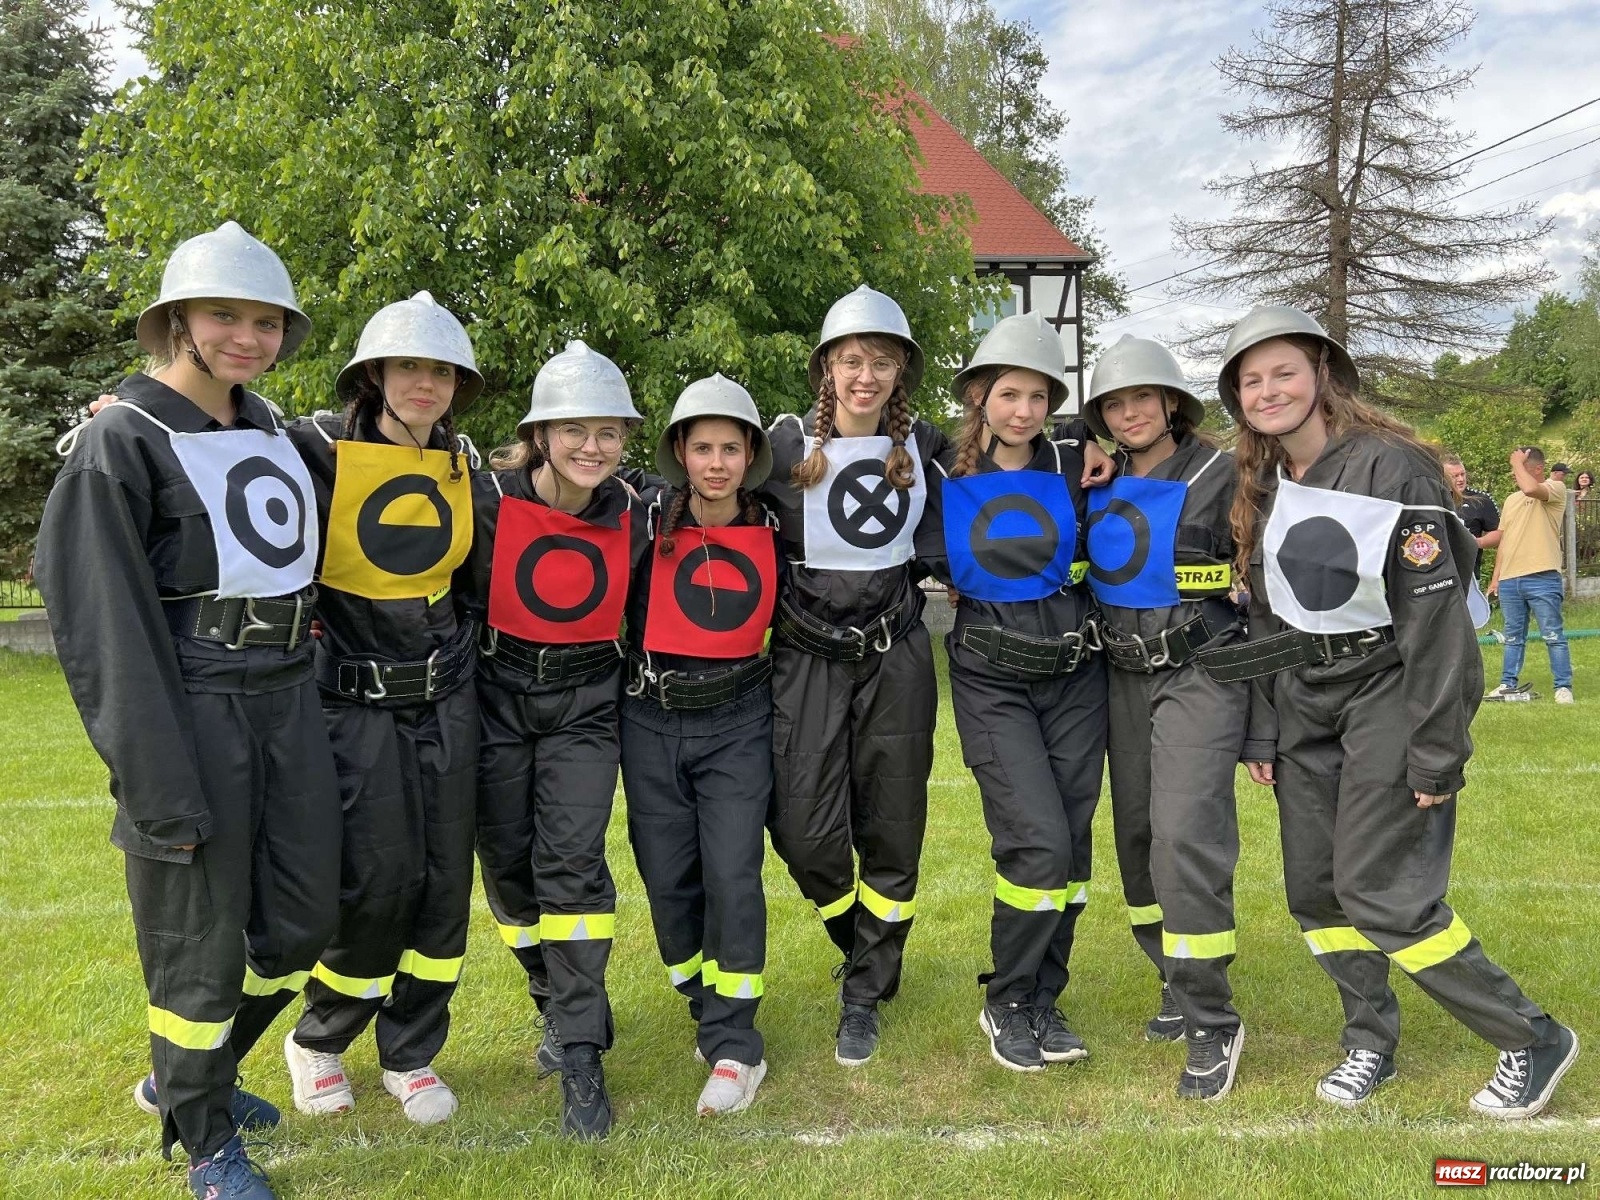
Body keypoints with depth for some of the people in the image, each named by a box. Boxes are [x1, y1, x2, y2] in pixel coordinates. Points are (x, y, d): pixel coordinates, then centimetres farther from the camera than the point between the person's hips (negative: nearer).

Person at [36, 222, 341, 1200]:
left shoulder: (276, 432, 12)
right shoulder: (121, 442, -8)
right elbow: (103, 625, -13)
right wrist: (160, 788, -17)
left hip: (289, 704, 7)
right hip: (193, 712, -7)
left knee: (303, 921, 14)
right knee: (201, 943, 6)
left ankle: (186, 1076, 40)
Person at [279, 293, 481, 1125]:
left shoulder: (463, 466, 7)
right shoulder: (319, 451, -8)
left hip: (446, 697, 5)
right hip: (357, 702, -4)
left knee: (445, 879, 6)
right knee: (380, 882, -5)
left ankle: (410, 1056, 25)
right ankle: (317, 1041, 24)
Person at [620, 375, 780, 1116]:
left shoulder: (771, 533, 0)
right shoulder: (647, 523, -5)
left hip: (737, 720, 0)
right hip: (652, 721, 1)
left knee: (733, 875, -8)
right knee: (668, 878, 6)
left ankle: (734, 1048, 3)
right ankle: (711, 1012, 28)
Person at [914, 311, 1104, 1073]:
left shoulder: (1073, 467, 2)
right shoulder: (943, 478, -3)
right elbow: (923, 564, 7)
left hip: (1075, 673, 3)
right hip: (993, 680, -3)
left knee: (1072, 841, 5)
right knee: (1038, 840, -13)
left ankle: (1043, 1002, 23)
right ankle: (1007, 1003, 10)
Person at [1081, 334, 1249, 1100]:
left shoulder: (1220, 477, -6)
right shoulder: (1099, 486, 9)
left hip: (1201, 673, -6)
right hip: (1126, 678, 6)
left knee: (1185, 838, -14)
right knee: (1136, 837, 9)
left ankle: (1213, 1024, -1)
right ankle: (1180, 988, 27)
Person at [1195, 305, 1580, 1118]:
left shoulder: (1392, 466, -14)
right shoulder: (1262, 487, 8)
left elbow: (1435, 614, -16)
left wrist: (1436, 752, -18)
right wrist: (1264, 731, 9)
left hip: (1389, 692, -7)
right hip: (1306, 701, 7)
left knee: (1379, 892, -8)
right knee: (1313, 890, 6)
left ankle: (1534, 1042, 13)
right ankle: (1371, 1041, 27)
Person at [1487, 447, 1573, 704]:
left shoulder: (1556, 489, -3)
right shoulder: (1511, 499, 18)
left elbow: (1531, 489, -27)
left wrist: (1518, 462, -10)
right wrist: (1496, 576, 16)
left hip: (1541, 578, -7)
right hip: (1509, 580, 7)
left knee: (1553, 636, -1)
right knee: (1513, 637, 13)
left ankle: (1563, 687, 5)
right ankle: (1508, 683, 19)